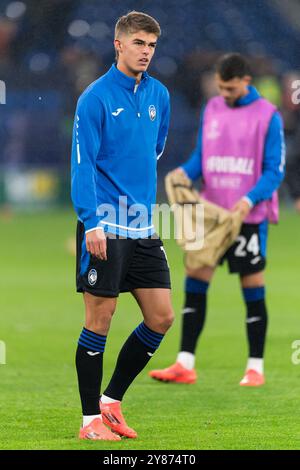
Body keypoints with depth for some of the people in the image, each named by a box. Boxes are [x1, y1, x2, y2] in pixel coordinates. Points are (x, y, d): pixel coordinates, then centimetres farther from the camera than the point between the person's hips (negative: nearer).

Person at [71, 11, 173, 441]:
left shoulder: (159, 95, 9)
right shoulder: (96, 97, -10)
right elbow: (83, 163, -13)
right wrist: (93, 221, -19)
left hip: (143, 228, 7)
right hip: (104, 227, -7)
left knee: (161, 318, 4)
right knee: (100, 319, -3)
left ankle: (111, 401, 18)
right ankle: (91, 418, 6)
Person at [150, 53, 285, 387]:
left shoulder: (267, 115, -5)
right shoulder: (211, 110, 9)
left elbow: (275, 170, -7)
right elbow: (201, 157, 14)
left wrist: (249, 200, -22)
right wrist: (184, 172, -8)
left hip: (249, 216, -4)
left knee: (253, 291, 1)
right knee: (194, 285, 0)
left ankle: (255, 368, 10)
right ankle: (185, 365, 4)